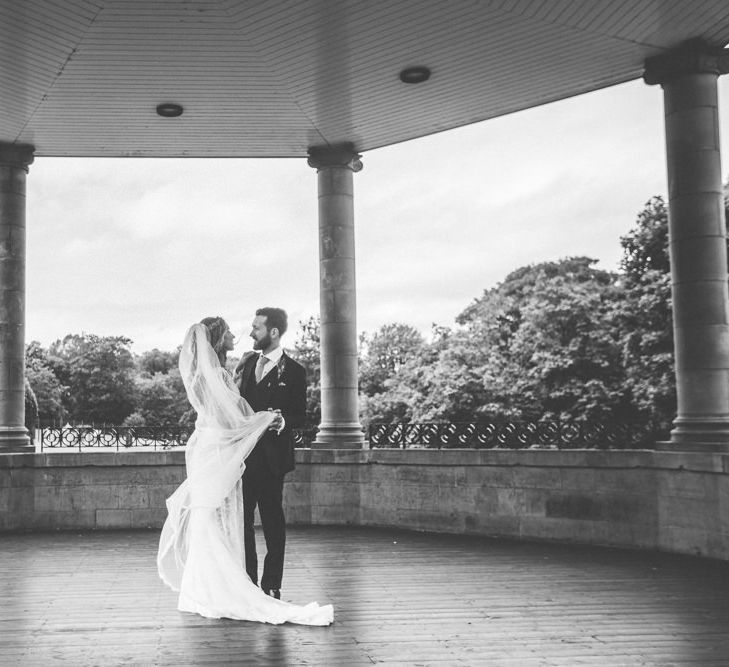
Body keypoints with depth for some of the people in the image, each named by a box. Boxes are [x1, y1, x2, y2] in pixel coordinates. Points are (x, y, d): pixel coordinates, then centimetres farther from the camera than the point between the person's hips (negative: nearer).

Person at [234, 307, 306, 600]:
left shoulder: (293, 371, -4)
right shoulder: (247, 363, 13)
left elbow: (300, 416, -5)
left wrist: (283, 422, -23)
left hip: (271, 456, -5)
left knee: (272, 520, 3)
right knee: (241, 518, 9)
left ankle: (271, 585, 12)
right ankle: (246, 581, 20)